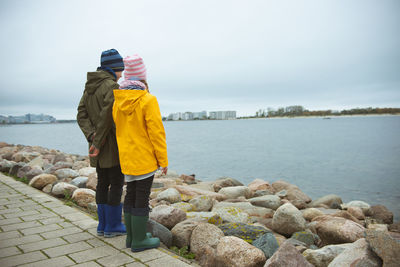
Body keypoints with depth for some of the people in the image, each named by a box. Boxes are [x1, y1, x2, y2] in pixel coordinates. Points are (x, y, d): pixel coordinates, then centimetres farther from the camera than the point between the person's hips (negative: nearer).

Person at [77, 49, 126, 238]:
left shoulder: (89, 87, 12)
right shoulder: (111, 86, -16)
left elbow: (81, 114, 5)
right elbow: (107, 116, -23)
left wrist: (91, 135, -7)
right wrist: (98, 142, -16)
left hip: (98, 144, 9)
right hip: (112, 145, -9)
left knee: (102, 183, 15)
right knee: (116, 184, 2)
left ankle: (103, 225, 24)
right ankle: (112, 226, 12)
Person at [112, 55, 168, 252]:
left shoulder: (117, 101, 4)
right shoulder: (148, 100, -16)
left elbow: (119, 129, 11)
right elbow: (156, 132, -16)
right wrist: (163, 160, -9)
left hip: (126, 158, 7)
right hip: (145, 159, -7)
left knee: (130, 195, 17)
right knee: (142, 198, 3)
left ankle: (132, 236, 30)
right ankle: (139, 240, 14)